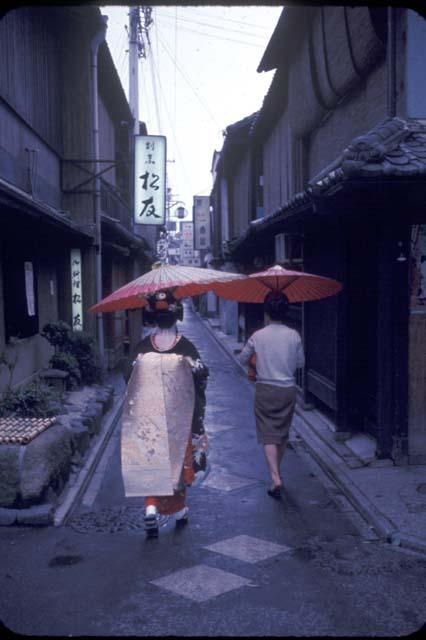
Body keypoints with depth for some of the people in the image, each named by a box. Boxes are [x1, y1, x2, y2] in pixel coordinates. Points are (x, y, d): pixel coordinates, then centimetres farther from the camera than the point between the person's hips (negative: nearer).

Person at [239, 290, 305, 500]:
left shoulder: (257, 336, -8)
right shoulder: (294, 336, -4)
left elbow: (243, 359, 6)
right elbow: (300, 363, 6)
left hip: (265, 390, -2)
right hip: (288, 390, 2)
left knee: (268, 436, 0)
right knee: (283, 434, 17)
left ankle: (275, 478, -13)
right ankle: (276, 472, 32)